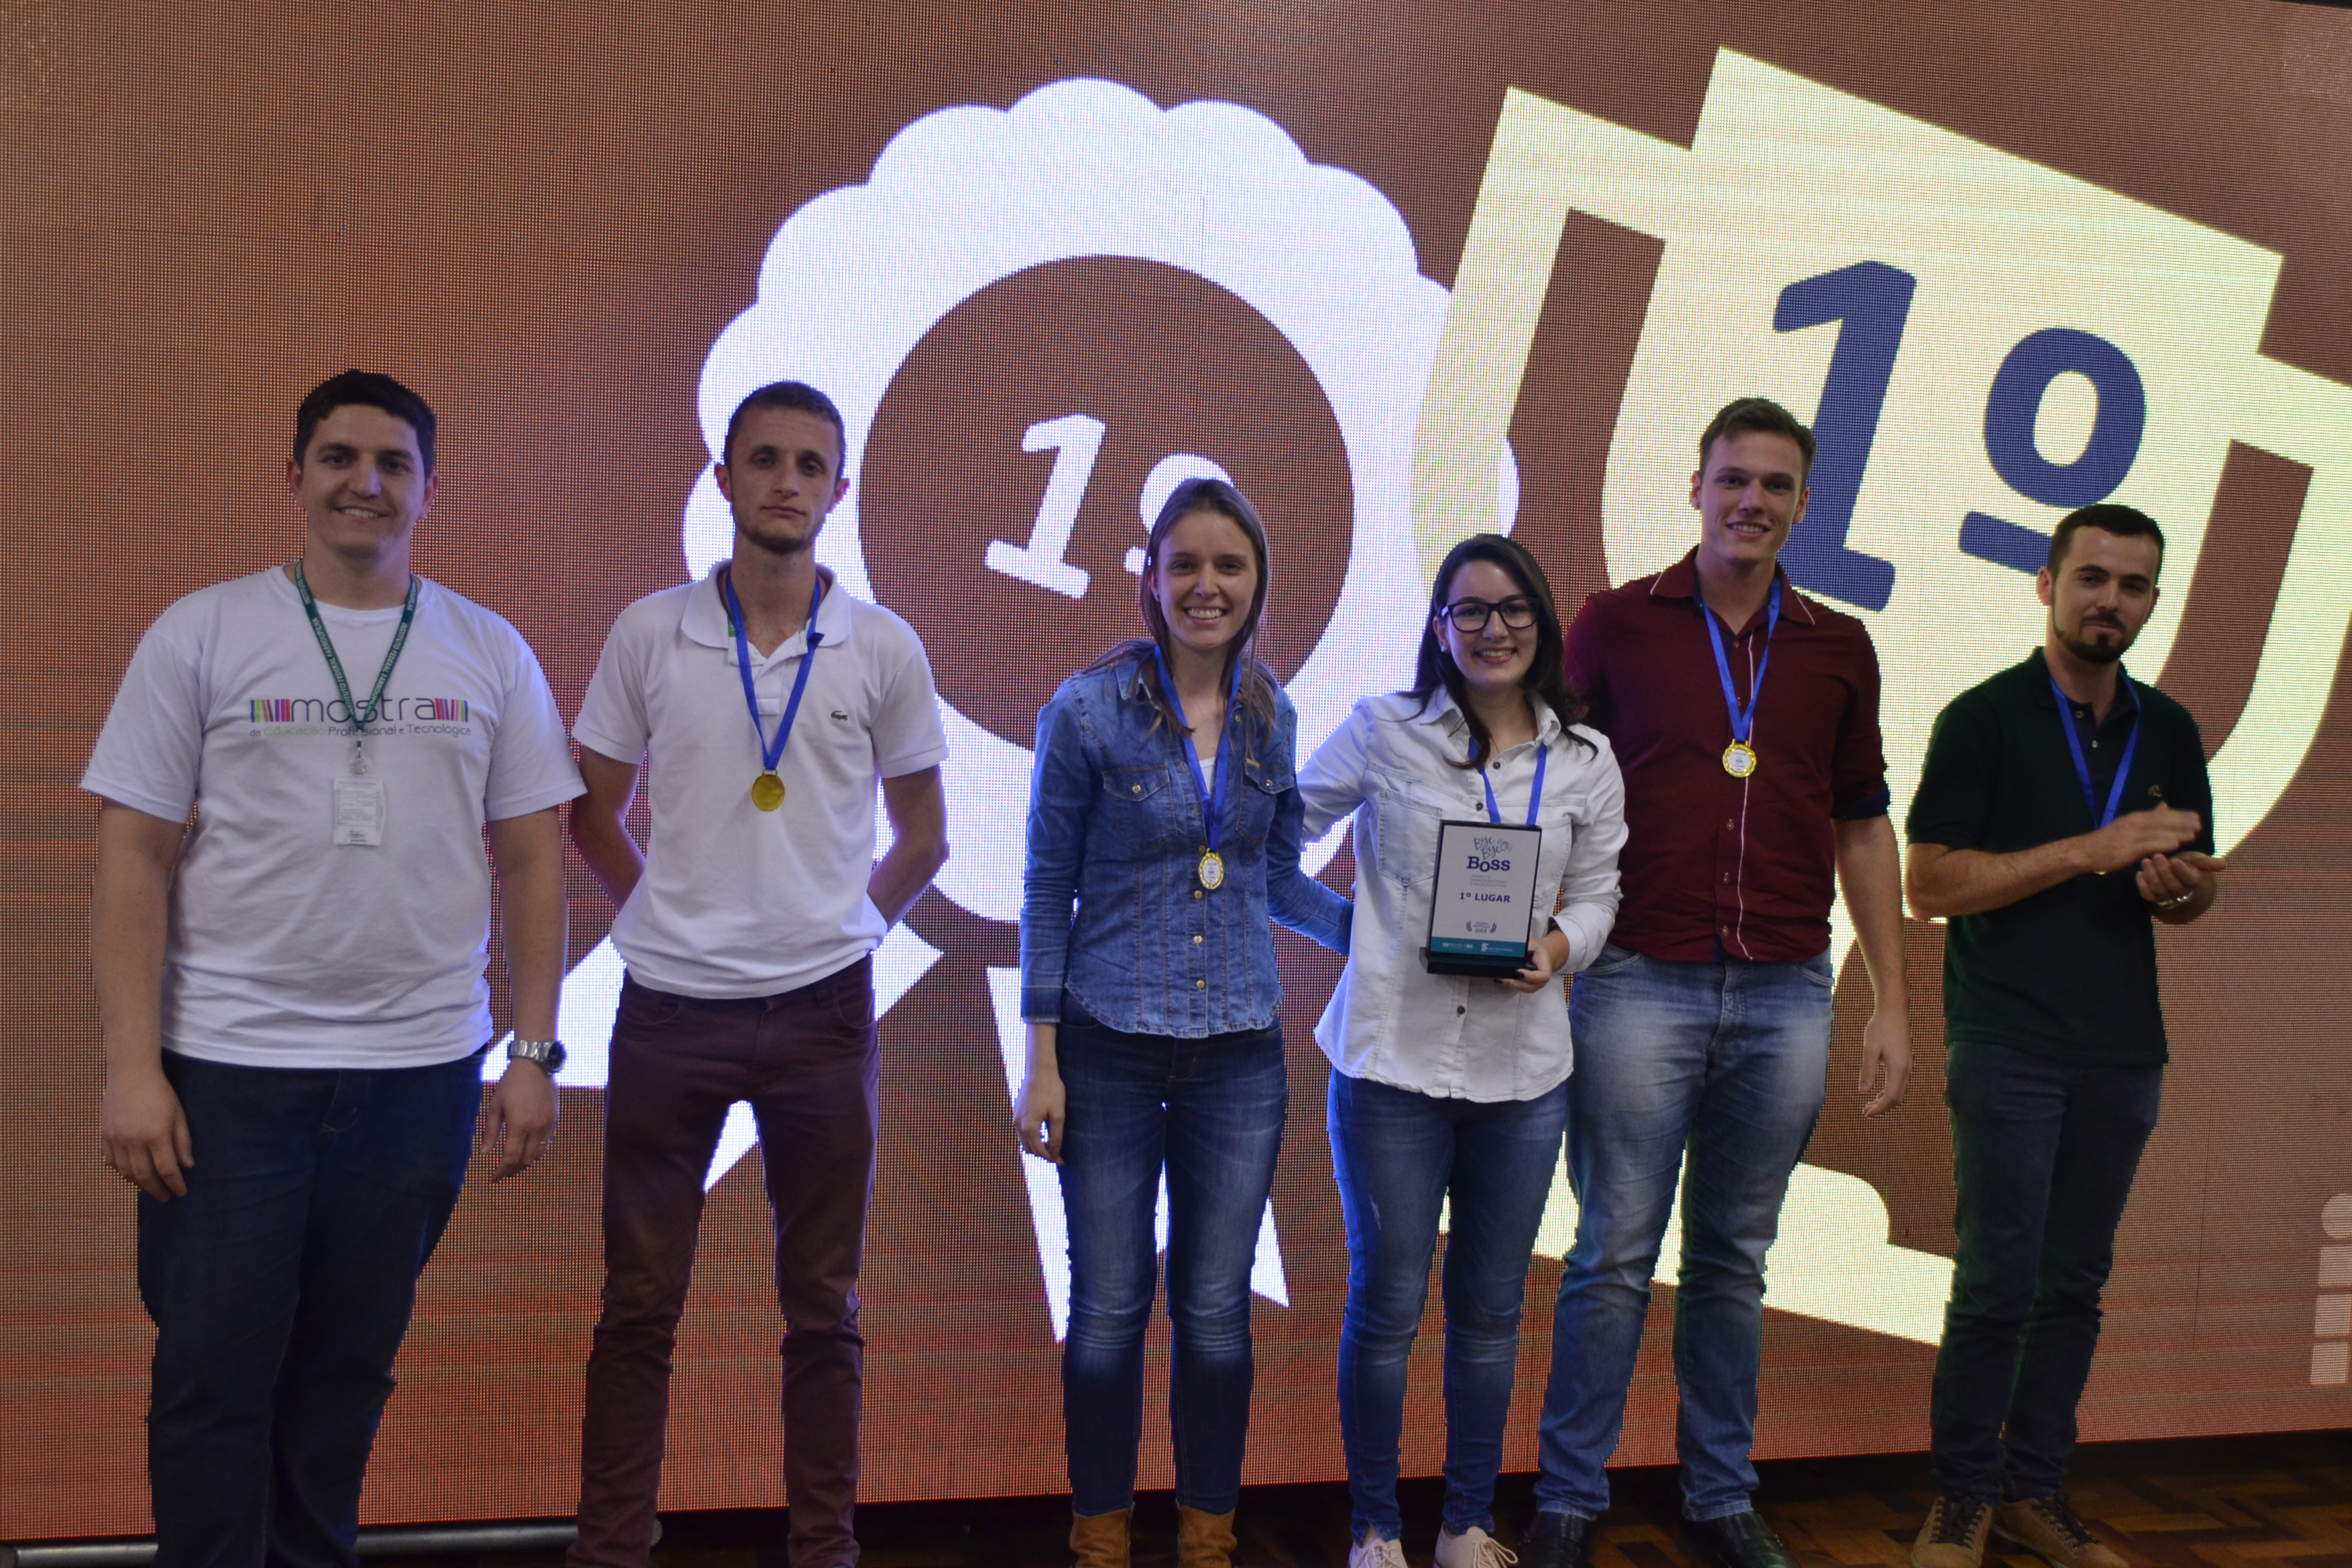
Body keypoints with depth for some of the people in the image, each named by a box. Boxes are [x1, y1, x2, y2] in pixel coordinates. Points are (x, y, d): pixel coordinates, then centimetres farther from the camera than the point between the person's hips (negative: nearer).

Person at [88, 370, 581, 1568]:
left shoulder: (490, 654, 6)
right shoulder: (202, 635, 0)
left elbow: (530, 859, 7)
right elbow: (133, 860, -2)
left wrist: (534, 1054, 1)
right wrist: (132, 1067, -9)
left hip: (422, 1068, 2)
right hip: (226, 1066, -2)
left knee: (348, 1371, 13)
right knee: (213, 1378, 4)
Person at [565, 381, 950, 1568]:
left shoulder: (883, 649, 1)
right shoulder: (649, 634, 1)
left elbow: (921, 838, 9)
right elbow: (592, 812, 10)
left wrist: (841, 931, 5)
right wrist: (662, 918, 7)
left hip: (821, 1014, 0)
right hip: (669, 1011, 0)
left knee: (822, 1308, 9)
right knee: (639, 1304, 7)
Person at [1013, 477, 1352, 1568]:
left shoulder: (1272, 718, 2)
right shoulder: (1087, 710, -8)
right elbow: (1047, 890, -4)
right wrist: (1040, 1061, -6)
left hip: (1240, 1056, 3)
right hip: (1109, 1048, -3)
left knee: (1216, 1312, 10)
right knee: (1109, 1310, 6)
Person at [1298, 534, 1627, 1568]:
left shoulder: (1586, 763, 5)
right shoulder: (1383, 731, -2)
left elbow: (1596, 894, 10)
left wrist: (1558, 948, -9)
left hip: (1523, 1070, 3)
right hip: (1392, 1061, -2)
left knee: (1491, 1308, 12)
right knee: (1386, 1305, 3)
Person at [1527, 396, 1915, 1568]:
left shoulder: (1838, 649, 11)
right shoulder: (1616, 624, 3)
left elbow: (1863, 826, 15)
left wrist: (1893, 1002, 11)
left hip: (1786, 993, 3)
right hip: (1641, 984, -2)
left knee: (1735, 1257, 11)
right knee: (1615, 1252, 1)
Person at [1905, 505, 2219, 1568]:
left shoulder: (2167, 730, 12)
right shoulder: (1985, 718, -4)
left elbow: (2194, 887, 19)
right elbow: (1930, 885, -11)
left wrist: (2184, 885, -6)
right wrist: (2095, 850, -17)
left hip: (2124, 1050, 5)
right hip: (2009, 1042, -5)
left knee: (2075, 1282, 9)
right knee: (1998, 1282, -5)